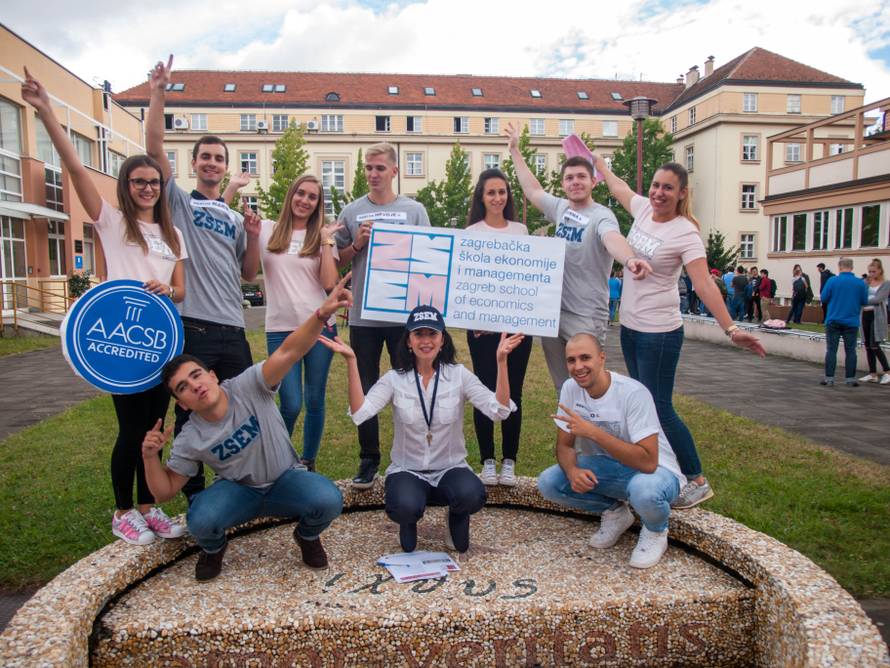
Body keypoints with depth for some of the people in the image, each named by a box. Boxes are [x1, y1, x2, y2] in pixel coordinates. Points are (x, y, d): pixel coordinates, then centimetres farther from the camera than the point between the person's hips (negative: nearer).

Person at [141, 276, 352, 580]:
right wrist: (150, 457, -21)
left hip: (286, 479, -1)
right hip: (238, 489, 2)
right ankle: (213, 548, 9)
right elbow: (165, 491, -1)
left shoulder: (248, 387, -20)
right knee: (200, 521, -32)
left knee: (328, 500, -32)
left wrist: (321, 314, -52)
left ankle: (307, 536, 6)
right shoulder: (189, 439, -10)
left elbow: (287, 353, -36)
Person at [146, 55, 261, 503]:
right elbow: (155, 147, -4)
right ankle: (194, 496, 17)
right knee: (190, 412, 3)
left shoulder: (235, 218, 19)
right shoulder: (178, 200, 9)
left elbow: (248, 273, 16)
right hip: (190, 324, -4)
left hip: (232, 327, 4)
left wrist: (253, 237, 2)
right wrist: (158, 94, -8)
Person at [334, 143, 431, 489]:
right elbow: (338, 262, 11)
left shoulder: (414, 210, 5)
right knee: (365, 390, 7)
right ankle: (368, 459, 20)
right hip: (363, 315, 1)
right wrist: (357, 244, -7)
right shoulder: (351, 212, 7)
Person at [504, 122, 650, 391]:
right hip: (554, 312, 7)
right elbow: (532, 190, 23)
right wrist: (515, 151, 27)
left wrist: (630, 259, -59)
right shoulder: (561, 208, 7)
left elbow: (613, 238, -36)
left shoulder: (600, 216, -14)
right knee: (562, 386, 17)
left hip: (586, 318, -7)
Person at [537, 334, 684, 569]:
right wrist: (572, 470, -27)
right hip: (608, 468, 5)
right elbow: (564, 445, -3)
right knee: (548, 483, -15)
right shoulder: (570, 388, -10)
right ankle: (614, 512, 10)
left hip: (654, 471, -5)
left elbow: (647, 462, -34)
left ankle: (655, 531, -2)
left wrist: (593, 432, -38)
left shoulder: (633, 393, -28)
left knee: (644, 490, -40)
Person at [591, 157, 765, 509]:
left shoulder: (686, 234, -17)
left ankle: (697, 481, 12)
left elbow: (704, 285, -24)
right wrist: (597, 161, 37)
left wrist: (731, 328, -34)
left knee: (659, 408, -3)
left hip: (659, 332, -8)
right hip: (629, 326, 8)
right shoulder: (644, 209, 3)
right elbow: (618, 186, 23)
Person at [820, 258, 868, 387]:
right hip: (851, 322, 1)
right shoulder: (860, 283, -3)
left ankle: (829, 378, 3)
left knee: (831, 350, 3)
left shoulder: (832, 280, -8)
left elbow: (823, 298, -5)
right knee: (850, 351, 7)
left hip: (833, 321, -1)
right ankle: (850, 379, 10)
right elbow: (865, 301, 3)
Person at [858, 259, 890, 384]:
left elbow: (878, 299, -13)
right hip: (865, 315, 5)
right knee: (868, 346, 5)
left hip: (877, 316, -5)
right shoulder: (866, 282, 12)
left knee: (875, 345, -11)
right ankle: (873, 374, 12)